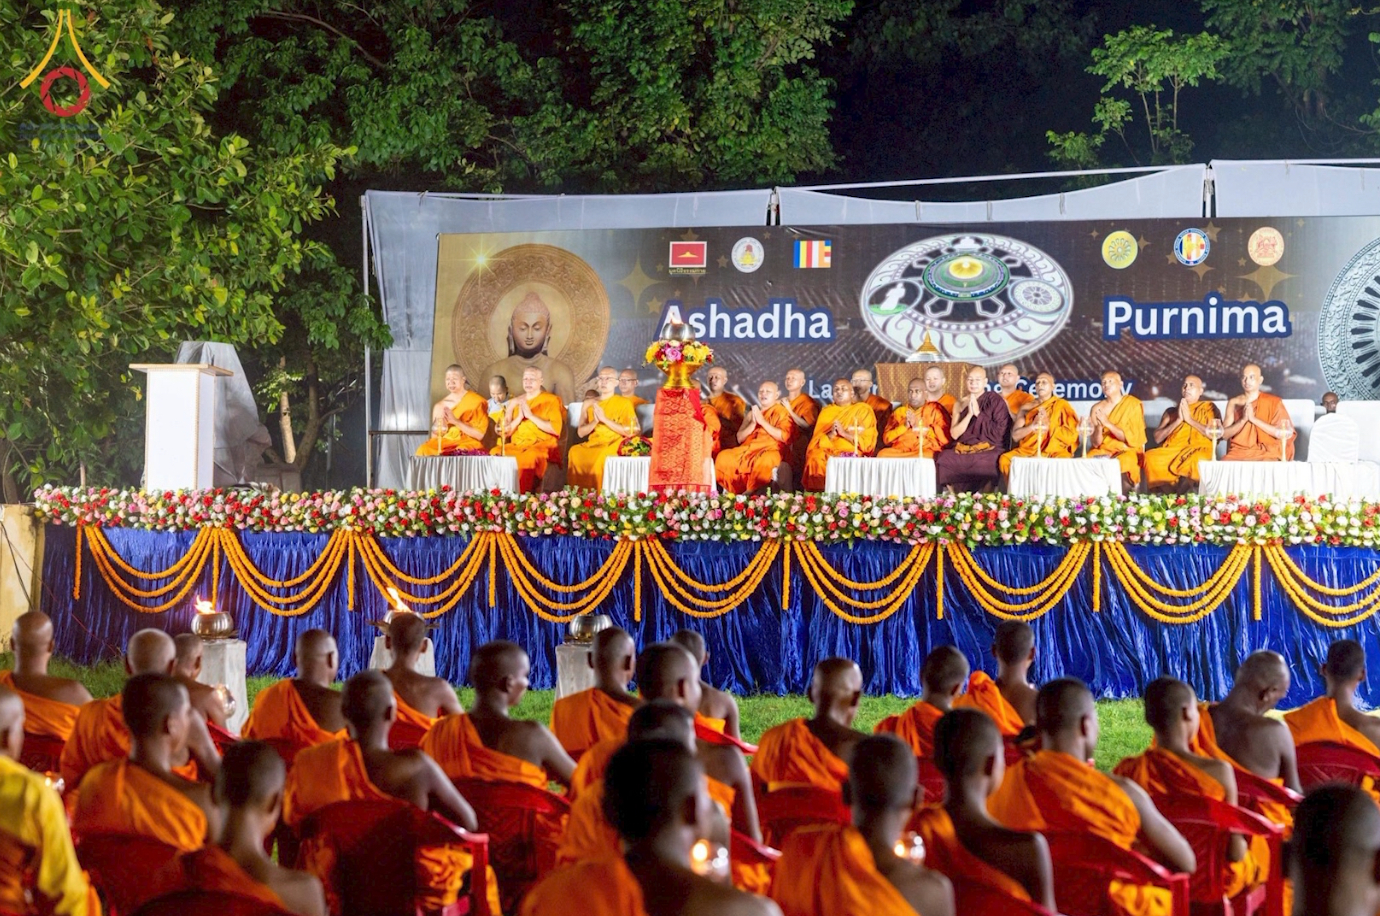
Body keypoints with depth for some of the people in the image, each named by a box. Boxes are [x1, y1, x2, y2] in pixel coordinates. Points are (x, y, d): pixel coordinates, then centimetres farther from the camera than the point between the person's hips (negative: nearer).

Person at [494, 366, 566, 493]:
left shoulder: (551, 400, 4)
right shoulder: (515, 402, 18)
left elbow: (556, 429, -8)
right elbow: (505, 431, 13)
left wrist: (530, 416, -11)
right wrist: (519, 417, -4)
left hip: (542, 446, -5)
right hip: (517, 446, 5)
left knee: (528, 457, -39)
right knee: (495, 453, -26)